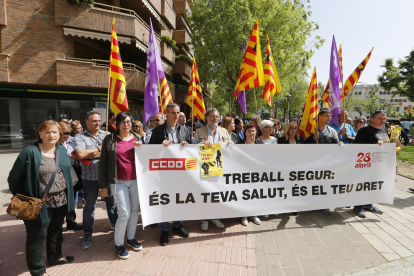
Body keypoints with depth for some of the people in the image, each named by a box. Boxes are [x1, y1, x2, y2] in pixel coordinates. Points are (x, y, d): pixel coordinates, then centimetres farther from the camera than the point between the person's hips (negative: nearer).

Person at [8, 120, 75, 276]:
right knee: (38, 236, 9)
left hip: (60, 200, 6)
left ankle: (55, 257, 43)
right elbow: (14, 178, -8)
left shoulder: (62, 150, 4)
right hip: (39, 203, -5)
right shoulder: (30, 152, -14)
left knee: (56, 230, 22)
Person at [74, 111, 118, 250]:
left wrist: (91, 154, -15)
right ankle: (87, 234, 28)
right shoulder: (80, 137, -4)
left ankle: (114, 223, 41)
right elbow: (80, 154, -19)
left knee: (111, 201, 17)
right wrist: (100, 148, -10)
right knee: (89, 206, 12)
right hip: (90, 178, -2)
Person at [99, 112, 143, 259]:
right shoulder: (110, 139, -3)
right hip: (119, 182, -3)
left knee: (134, 211, 13)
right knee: (124, 214, -2)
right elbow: (103, 163, 0)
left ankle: (131, 238, 34)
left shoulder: (138, 138, 5)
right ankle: (118, 244, 21)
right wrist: (103, 185, -1)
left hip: (136, 180, 3)